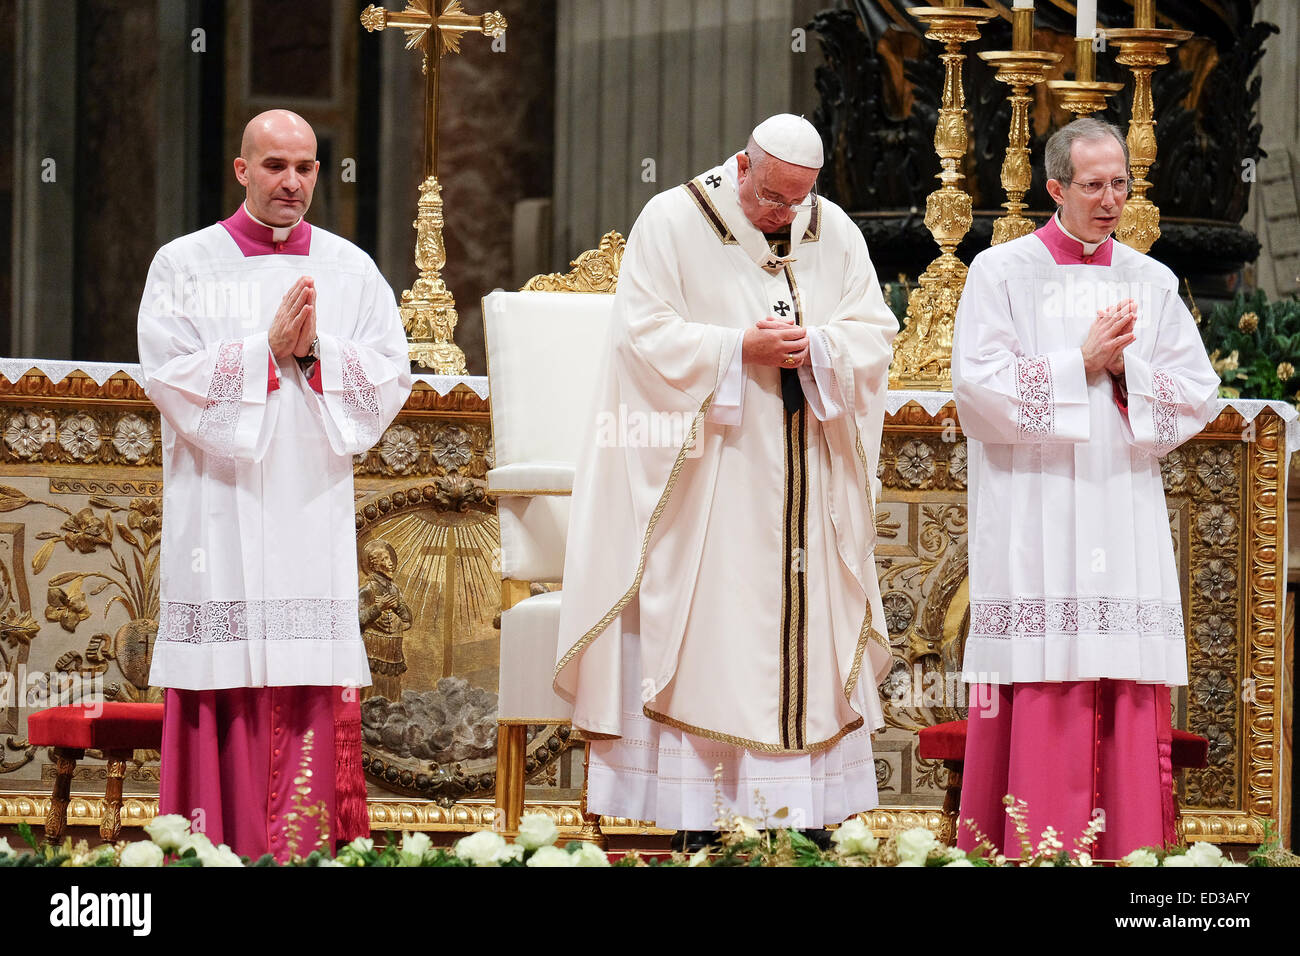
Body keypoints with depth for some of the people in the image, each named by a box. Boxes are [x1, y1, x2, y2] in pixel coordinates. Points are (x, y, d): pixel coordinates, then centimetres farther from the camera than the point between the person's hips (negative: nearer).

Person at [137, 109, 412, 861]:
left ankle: (303, 849, -2)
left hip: (313, 513, 2)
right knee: (221, 701, -5)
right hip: (219, 509, -2)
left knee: (308, 702, -4)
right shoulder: (185, 266, 5)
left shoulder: (351, 271, 11)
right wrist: (268, 348, -12)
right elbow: (169, 377, -6)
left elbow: (391, 378, 5)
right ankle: (212, 847, -3)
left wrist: (316, 352, -10)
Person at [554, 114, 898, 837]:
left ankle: (812, 813, 4)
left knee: (806, 632, 2)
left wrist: (815, 347, -15)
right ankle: (701, 812, -5)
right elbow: (646, 333, -9)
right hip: (708, 475, -4)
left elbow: (875, 335, 6)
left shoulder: (835, 234, 8)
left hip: (808, 481, 4)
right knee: (707, 638, -6)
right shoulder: (672, 223, -3)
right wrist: (740, 350, -18)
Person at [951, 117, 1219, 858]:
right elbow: (980, 386, -8)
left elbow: (1198, 395, 8)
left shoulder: (1153, 283, 13)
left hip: (1126, 514, 3)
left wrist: (1126, 368, -7)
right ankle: (1030, 850, -6)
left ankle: (1129, 852, 0)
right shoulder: (1002, 273, 4)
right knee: (1041, 702, -8)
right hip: (1034, 514, -3)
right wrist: (1082, 365, -9)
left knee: (1129, 709, -2)